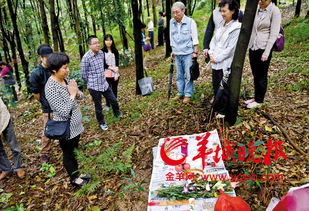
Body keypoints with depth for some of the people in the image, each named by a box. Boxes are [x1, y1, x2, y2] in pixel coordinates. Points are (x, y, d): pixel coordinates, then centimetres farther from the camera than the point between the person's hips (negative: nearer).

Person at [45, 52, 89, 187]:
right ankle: (74, 178, 34)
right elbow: (64, 112, -28)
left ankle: (77, 173, 43)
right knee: (68, 153, 13)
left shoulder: (65, 80, -2)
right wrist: (72, 95, -22)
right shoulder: (51, 88, -26)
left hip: (75, 124, 8)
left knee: (74, 150, 23)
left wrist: (76, 92, -16)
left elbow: (81, 97, 5)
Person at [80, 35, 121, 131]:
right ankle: (102, 123, 34)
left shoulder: (101, 53, -1)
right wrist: (91, 84, -1)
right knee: (98, 106, 11)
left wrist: (111, 68, 6)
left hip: (104, 84, 6)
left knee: (114, 101, 16)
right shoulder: (86, 58, -20)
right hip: (94, 87, -6)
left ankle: (117, 114, 46)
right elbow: (83, 74, -11)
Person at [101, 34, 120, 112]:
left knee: (115, 90, 10)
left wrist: (116, 74, -10)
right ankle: (108, 105, 22)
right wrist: (112, 68, -16)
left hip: (115, 74, 2)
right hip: (106, 74, -2)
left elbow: (117, 63, 0)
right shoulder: (102, 51, -5)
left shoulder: (115, 51, 3)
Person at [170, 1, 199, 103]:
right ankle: (180, 93, 24)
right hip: (177, 54, 4)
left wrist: (195, 52, -6)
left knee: (188, 75, -1)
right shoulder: (172, 22, 5)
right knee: (179, 75, 12)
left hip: (188, 53, -4)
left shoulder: (190, 22, -7)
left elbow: (195, 39, -4)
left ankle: (188, 94, 11)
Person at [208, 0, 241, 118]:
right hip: (215, 63, 7)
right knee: (215, 86, 18)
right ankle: (217, 107, 37)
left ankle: (223, 112, 23)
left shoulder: (237, 28, -13)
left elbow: (231, 49, -17)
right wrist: (211, 54, -4)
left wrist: (217, 58, -14)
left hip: (226, 64, -7)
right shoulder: (221, 26, 10)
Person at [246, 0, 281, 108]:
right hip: (252, 47, 6)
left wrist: (266, 52, -17)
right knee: (255, 75, 14)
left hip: (263, 48, -6)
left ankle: (259, 100, 18)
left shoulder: (274, 11, -10)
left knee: (261, 76, 5)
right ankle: (256, 97, 28)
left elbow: (273, 34, -13)